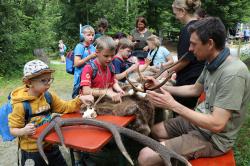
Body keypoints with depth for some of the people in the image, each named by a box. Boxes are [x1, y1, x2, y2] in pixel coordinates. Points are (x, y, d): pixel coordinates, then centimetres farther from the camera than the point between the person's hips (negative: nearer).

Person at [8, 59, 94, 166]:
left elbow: (65, 107, 2)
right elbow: (13, 129, -13)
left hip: (51, 145, 6)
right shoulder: (21, 105, -21)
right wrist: (23, 131, -34)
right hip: (31, 151, -5)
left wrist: (79, 100, -14)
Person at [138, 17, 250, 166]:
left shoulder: (233, 74, -29)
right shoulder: (212, 63, 1)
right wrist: (161, 87, 10)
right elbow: (195, 89, 16)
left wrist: (173, 105, -27)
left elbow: (216, 124, -30)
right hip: (200, 120, 9)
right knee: (156, 131, 21)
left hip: (213, 137, -9)